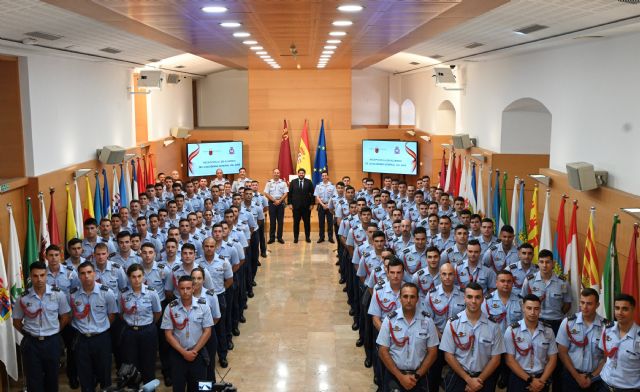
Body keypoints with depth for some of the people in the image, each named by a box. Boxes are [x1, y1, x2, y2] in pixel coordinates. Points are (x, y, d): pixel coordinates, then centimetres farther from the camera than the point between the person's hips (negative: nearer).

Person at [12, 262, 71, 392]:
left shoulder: (58, 294, -8)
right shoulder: (23, 298, -7)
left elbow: (65, 318, 3)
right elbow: (17, 322, 6)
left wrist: (53, 332, 5)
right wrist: (30, 334, 3)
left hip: (52, 342, 0)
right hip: (31, 343, 0)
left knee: (52, 377, 14)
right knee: (34, 379, 8)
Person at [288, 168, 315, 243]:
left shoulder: (309, 182, 2)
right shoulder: (293, 182, 4)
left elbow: (312, 193, 1)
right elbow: (290, 193, 3)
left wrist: (311, 204, -3)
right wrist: (290, 203, -3)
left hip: (306, 206, 0)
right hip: (296, 205, 0)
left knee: (307, 222, 6)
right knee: (296, 222, 5)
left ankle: (307, 237, 16)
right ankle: (295, 237, 13)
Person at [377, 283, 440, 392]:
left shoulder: (427, 321, -5)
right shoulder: (390, 320, -7)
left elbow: (432, 352, -1)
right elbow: (383, 351, -6)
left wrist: (417, 375, -9)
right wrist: (400, 377, -11)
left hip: (418, 375, 1)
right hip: (394, 374, -1)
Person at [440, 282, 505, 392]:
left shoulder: (493, 325, -5)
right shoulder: (453, 323, -7)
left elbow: (495, 358, -1)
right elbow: (449, 356, -6)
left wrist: (480, 379, -9)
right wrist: (468, 379, -11)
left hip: (484, 378, 1)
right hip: (458, 376, -1)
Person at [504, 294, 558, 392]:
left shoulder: (548, 331, 0)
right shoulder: (512, 330, -9)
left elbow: (552, 359, 3)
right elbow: (509, 360, -9)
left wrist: (542, 381, -9)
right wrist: (529, 380, -13)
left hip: (541, 379, 2)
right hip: (518, 379, -2)